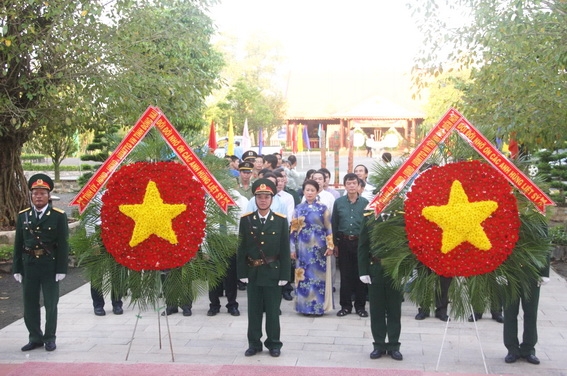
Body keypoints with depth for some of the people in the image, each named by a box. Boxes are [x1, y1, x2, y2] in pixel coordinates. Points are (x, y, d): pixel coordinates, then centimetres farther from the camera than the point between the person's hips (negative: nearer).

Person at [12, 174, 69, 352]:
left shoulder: (59, 216, -5)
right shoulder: (23, 216, 5)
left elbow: (63, 244, -6)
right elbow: (18, 244, 6)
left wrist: (61, 269, -9)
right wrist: (17, 269, 4)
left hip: (50, 266, -3)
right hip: (28, 265, 3)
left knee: (51, 303, 7)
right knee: (30, 304, 10)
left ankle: (49, 338, 18)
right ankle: (35, 338, 21)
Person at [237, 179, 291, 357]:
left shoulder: (281, 220, -2)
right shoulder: (246, 220, 0)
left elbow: (285, 250, -3)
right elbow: (241, 249, 0)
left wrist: (284, 274, -7)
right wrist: (242, 272, -5)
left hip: (272, 272, -1)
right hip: (252, 272, 1)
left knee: (273, 310, 6)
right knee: (253, 310, 9)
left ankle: (274, 343, 18)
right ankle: (254, 343, 20)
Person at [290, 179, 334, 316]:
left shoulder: (323, 208, 2)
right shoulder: (298, 208, 7)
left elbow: (329, 228, 0)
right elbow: (293, 229, 6)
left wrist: (330, 246, -7)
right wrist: (293, 248, 2)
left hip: (319, 247, -1)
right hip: (303, 247, 2)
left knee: (318, 274, 0)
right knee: (304, 275, 3)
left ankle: (319, 306, 6)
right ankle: (304, 305, 11)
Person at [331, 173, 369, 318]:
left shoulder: (365, 202, -1)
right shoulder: (338, 202, 3)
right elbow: (334, 224, 6)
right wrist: (335, 243, 3)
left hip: (360, 242, -1)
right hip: (344, 241, 1)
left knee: (360, 273, 5)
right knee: (345, 274, 6)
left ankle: (360, 305, 16)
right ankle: (345, 305, 16)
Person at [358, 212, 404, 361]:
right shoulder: (369, 218, 0)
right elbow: (363, 247, 1)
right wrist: (363, 271, -5)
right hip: (375, 270, 1)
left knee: (394, 310, 9)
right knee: (376, 310, 8)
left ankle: (394, 346, 19)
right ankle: (379, 345, 20)